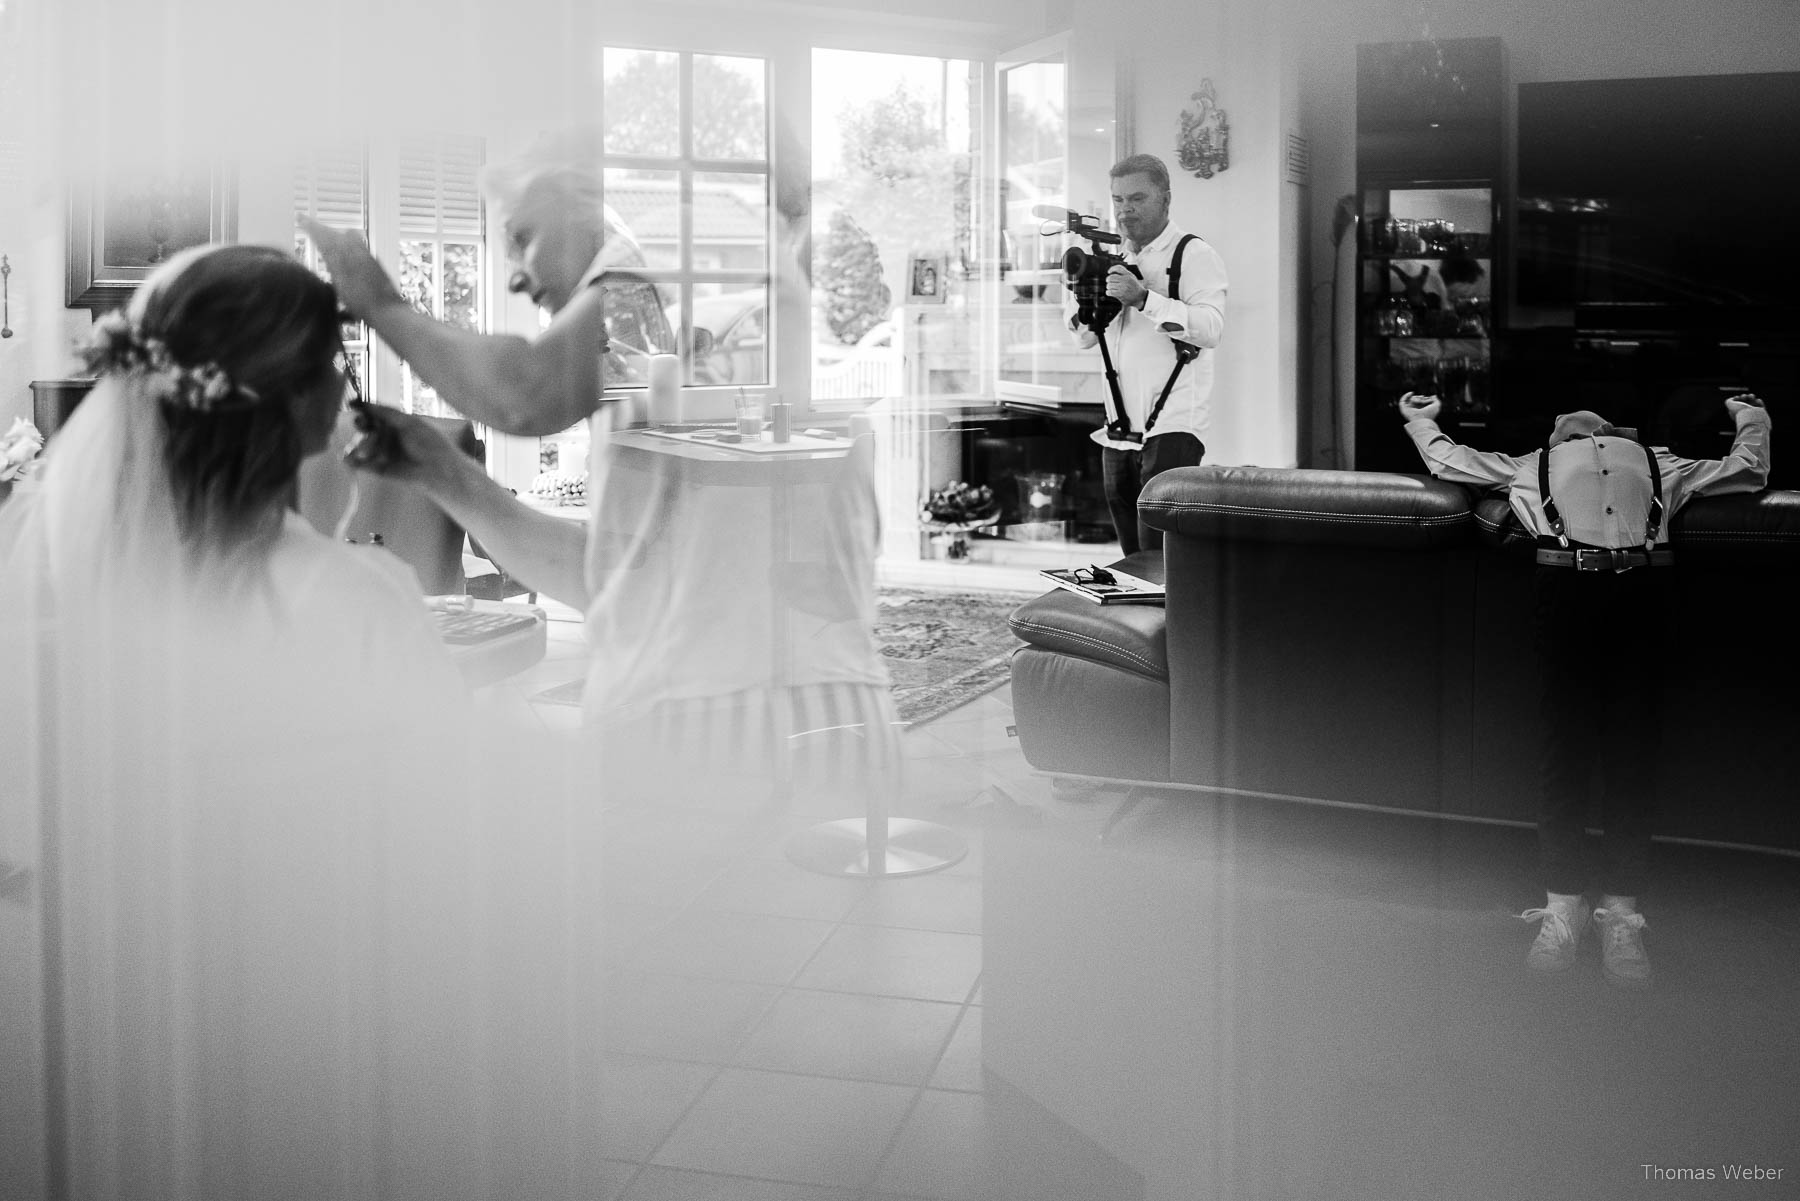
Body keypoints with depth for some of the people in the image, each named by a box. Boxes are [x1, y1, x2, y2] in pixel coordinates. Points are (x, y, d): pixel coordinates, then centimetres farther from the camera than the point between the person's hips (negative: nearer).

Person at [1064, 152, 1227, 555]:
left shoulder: (1195, 255, -4)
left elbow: (1211, 328, -19)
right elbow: (1085, 337, 18)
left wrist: (1143, 298, -27)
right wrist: (1082, 298, -2)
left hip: (1173, 426, -7)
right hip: (1119, 430, 7)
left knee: (1159, 551, -15)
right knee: (1133, 554, 11)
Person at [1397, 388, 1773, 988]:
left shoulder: (1660, 462, 37)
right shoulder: (1531, 464, 35)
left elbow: (1748, 472, 41)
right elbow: (1451, 464, 37)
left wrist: (1752, 420, 54)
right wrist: (1421, 421, 49)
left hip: (1642, 584, 1)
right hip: (1565, 583, -1)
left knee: (1633, 747, -7)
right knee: (1566, 742, -8)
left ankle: (1622, 915, -7)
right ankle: (1561, 909, -6)